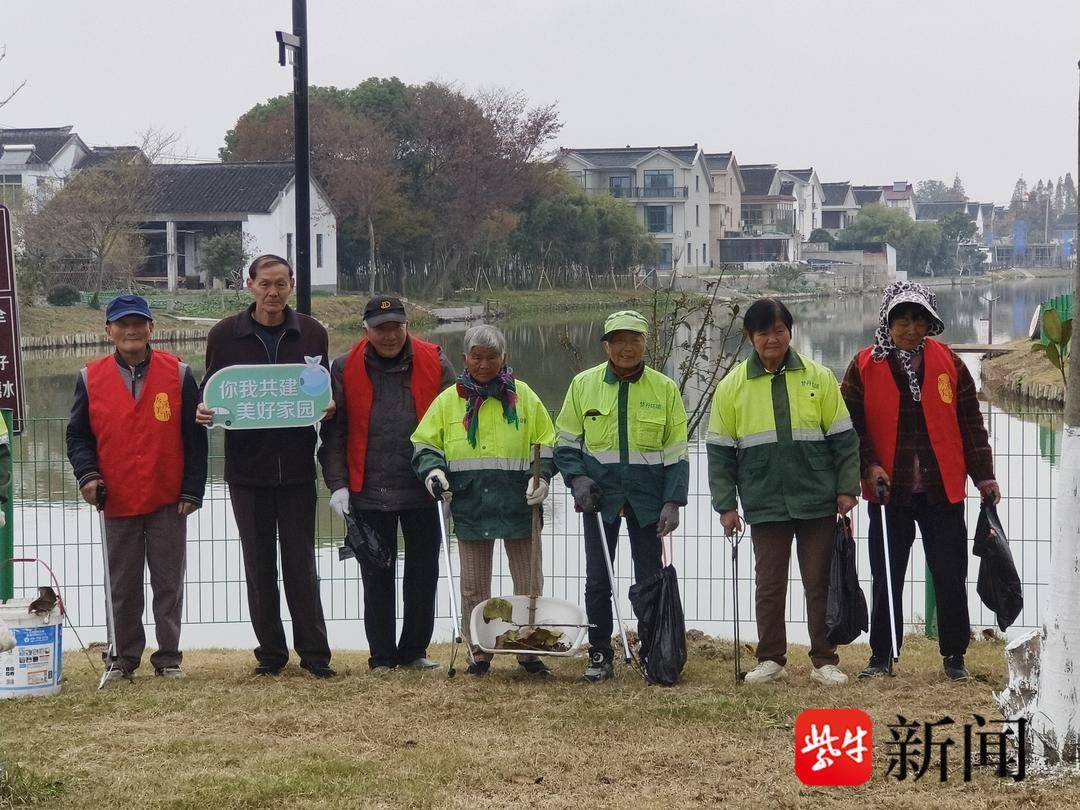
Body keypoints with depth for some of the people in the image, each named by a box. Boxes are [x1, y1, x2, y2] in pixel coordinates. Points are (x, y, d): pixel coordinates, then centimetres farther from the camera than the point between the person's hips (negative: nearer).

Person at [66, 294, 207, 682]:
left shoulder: (178, 374, 0)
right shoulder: (91, 378, 2)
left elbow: (195, 437, 1)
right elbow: (78, 434, 7)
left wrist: (192, 490, -4)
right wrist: (87, 473, -10)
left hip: (168, 503, -1)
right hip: (117, 503, 1)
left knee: (168, 584, 5)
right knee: (123, 587, 9)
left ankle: (168, 657, 14)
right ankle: (124, 657, 19)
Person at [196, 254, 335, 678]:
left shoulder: (312, 333, 5)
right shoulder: (225, 335, 3)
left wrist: (327, 407, -11)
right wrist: (204, 412, -12)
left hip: (296, 467, -1)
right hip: (246, 467, 1)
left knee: (301, 563, 1)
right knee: (259, 565, 6)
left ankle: (314, 653, 6)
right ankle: (270, 653, 15)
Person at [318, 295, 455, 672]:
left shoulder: (434, 363, 2)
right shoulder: (345, 369, 1)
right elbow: (334, 432, 3)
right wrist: (337, 484, -4)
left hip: (421, 488, 1)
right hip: (368, 492, -1)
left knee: (424, 571, 6)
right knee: (377, 576, 5)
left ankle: (414, 651, 19)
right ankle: (382, 656, 13)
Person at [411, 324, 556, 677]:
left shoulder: (523, 396, 6)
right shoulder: (449, 400, 7)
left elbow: (547, 443, 10)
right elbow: (424, 443, 10)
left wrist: (541, 476, -5)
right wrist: (432, 470, -8)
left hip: (518, 503, 0)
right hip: (470, 505, 1)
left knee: (528, 582, 3)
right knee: (473, 585, 5)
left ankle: (529, 651, 13)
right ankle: (480, 653, 15)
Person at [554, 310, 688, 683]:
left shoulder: (665, 389, 1)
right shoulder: (584, 385, 1)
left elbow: (676, 454, 3)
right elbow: (566, 442, 9)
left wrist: (672, 502, -6)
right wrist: (577, 478, -8)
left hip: (648, 497, 0)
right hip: (600, 494, 0)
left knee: (650, 579, 4)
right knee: (597, 579, 1)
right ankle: (599, 656, 12)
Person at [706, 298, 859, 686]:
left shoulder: (818, 377, 2)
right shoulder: (733, 386, 2)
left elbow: (843, 437, 4)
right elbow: (720, 450, 4)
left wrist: (847, 489, -2)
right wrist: (725, 505, 0)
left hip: (817, 502, 0)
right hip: (764, 504, 0)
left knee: (820, 581, 4)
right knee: (769, 584, 5)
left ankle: (825, 661, 12)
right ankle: (771, 659, 16)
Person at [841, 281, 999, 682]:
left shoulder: (948, 362, 3)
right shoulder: (865, 366, 0)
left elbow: (970, 421, 6)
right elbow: (851, 424, 1)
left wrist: (984, 474, 3)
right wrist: (869, 466, -12)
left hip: (942, 488, 1)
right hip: (888, 489, -1)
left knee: (950, 575, 4)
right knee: (886, 577, 7)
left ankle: (954, 655, 16)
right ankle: (882, 655, 18)